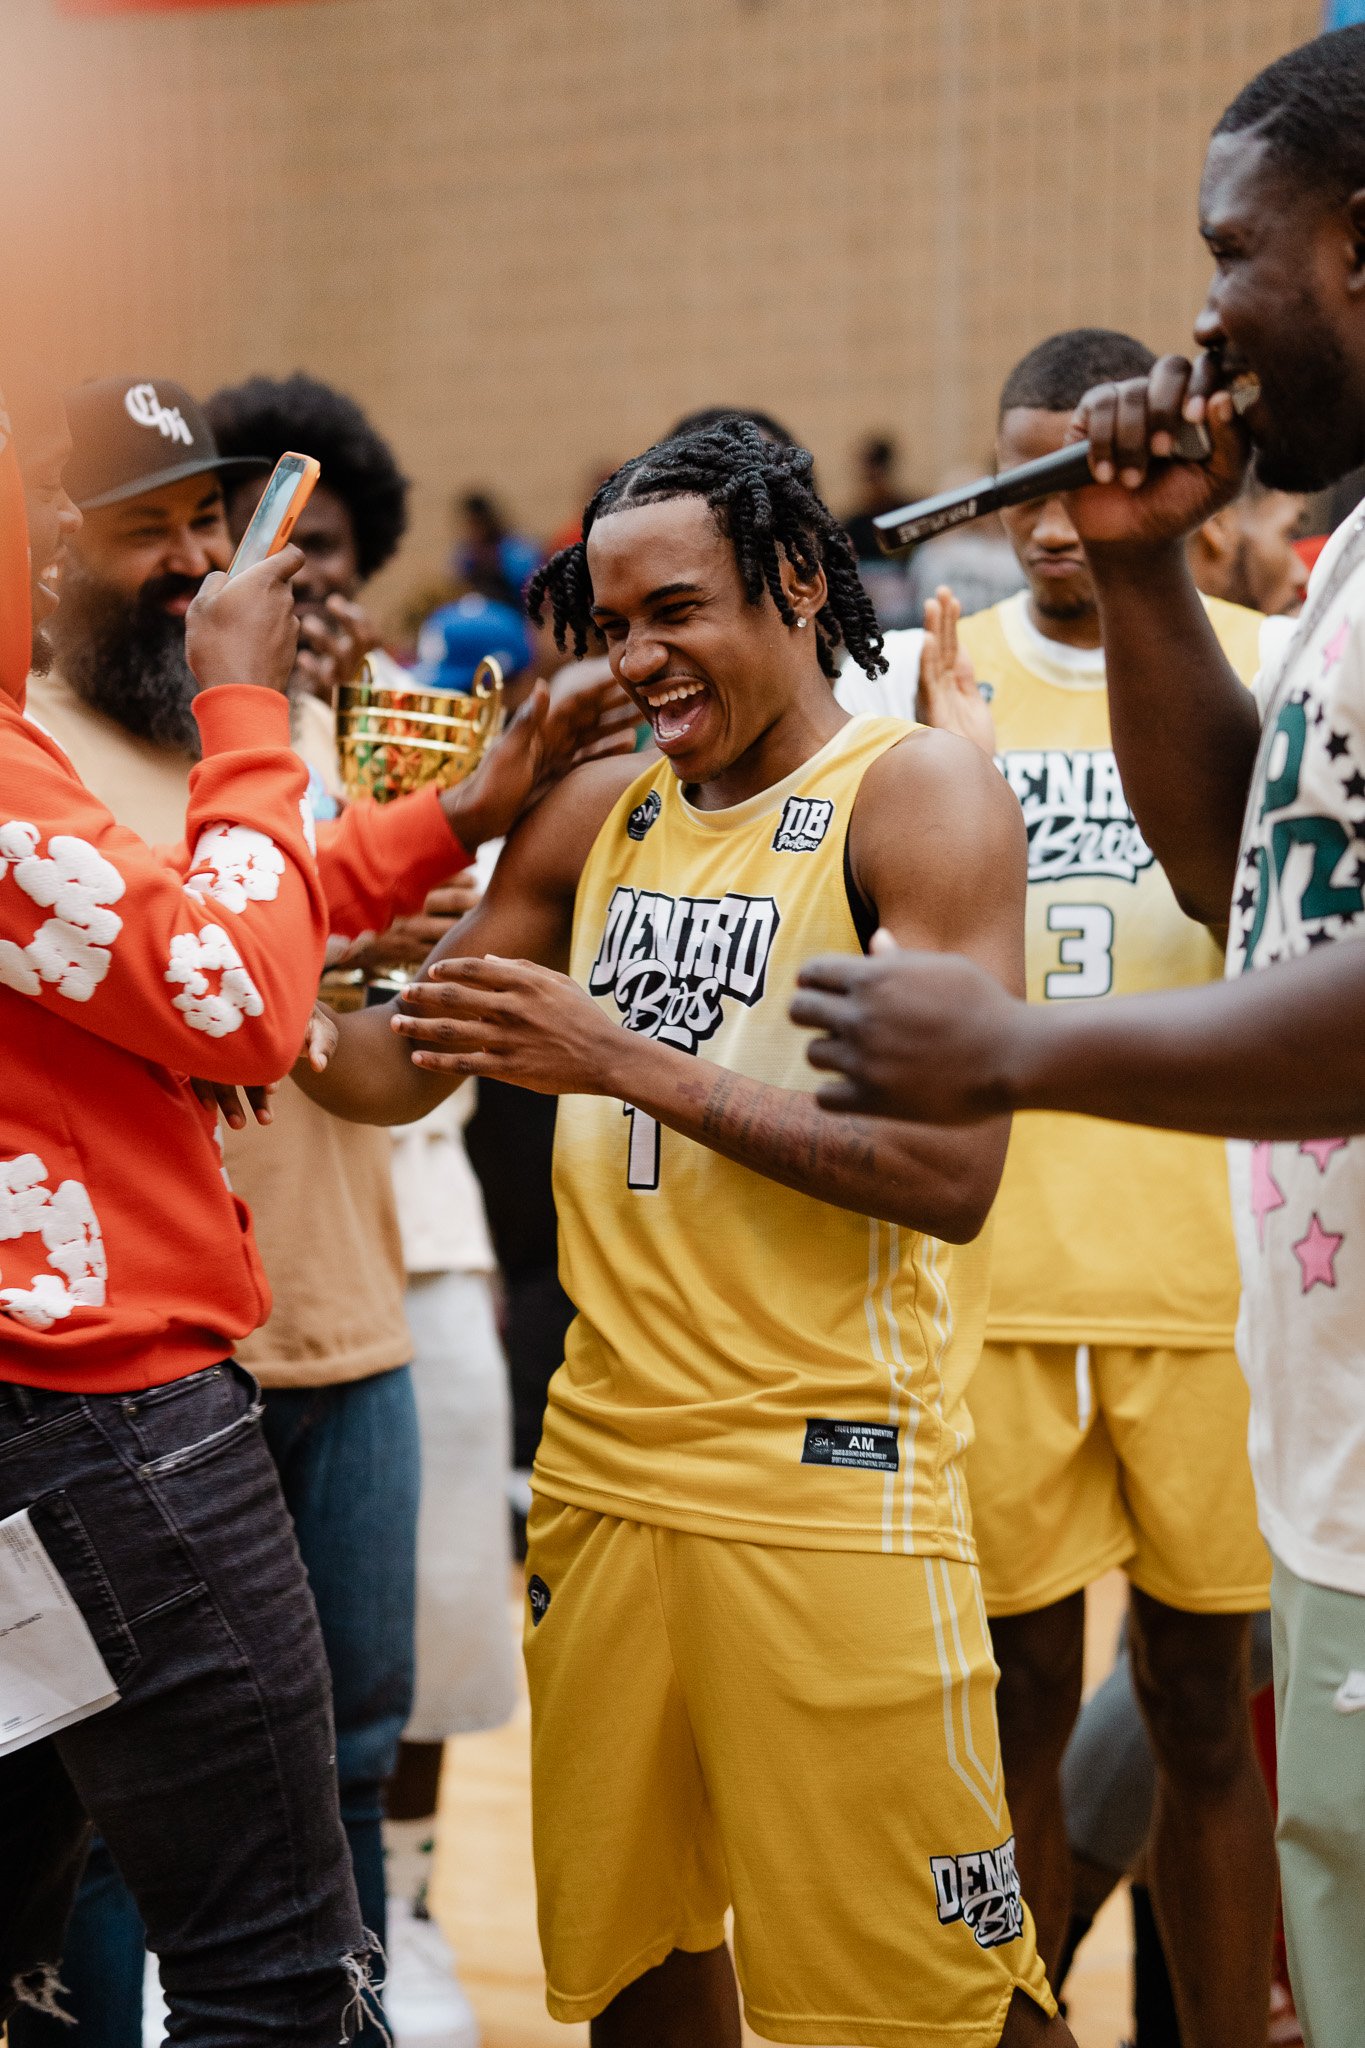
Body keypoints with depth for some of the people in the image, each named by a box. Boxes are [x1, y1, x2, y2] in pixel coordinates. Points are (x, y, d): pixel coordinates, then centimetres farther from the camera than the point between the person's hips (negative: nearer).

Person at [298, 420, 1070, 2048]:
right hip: (601, 1473, 6)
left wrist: (631, 1062, -19)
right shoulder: (597, 816, 12)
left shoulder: (918, 794, -7)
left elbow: (952, 1175, -17)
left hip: (830, 1487, -6)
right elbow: (396, 1068, 15)